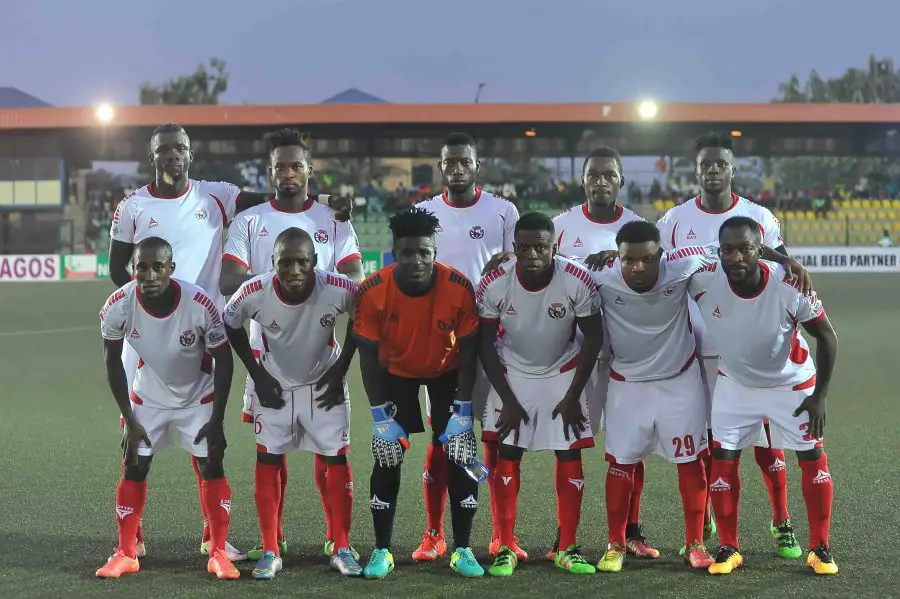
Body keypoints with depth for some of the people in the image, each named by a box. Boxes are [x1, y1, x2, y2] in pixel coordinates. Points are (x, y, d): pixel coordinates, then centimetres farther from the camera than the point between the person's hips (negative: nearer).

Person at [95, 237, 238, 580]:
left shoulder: (200, 304, -32)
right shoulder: (118, 307, -27)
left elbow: (223, 361, -16)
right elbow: (112, 362, -9)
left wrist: (217, 420, -15)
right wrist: (130, 420, -9)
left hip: (198, 396, -1)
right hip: (148, 395, 2)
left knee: (211, 466, -6)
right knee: (134, 468, -1)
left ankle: (218, 553, 4)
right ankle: (125, 554, 11)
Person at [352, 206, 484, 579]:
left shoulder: (459, 289, -30)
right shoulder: (373, 292, -29)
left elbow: (468, 351, -17)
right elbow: (369, 356, -17)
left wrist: (462, 411, -17)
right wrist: (380, 416, -17)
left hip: (447, 371, 0)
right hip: (396, 372, 0)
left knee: (460, 457, -6)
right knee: (387, 459, -4)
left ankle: (462, 551, 5)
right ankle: (382, 551, 8)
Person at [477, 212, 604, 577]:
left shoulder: (577, 281, -25)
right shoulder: (495, 285, -23)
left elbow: (593, 337, -11)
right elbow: (485, 343, -10)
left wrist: (573, 396, -10)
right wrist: (507, 399, -10)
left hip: (563, 372, 0)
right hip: (512, 373, 0)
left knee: (570, 458, -1)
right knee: (507, 458, -3)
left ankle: (567, 549, 9)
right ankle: (505, 549, 5)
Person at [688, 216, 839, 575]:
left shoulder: (789, 287, -31)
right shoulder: (704, 281, -29)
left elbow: (826, 337, -16)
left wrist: (819, 396, -13)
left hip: (792, 384, -1)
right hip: (735, 384, 1)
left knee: (813, 459, 3)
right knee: (723, 460, -1)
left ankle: (820, 549, 17)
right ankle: (728, 549, 14)